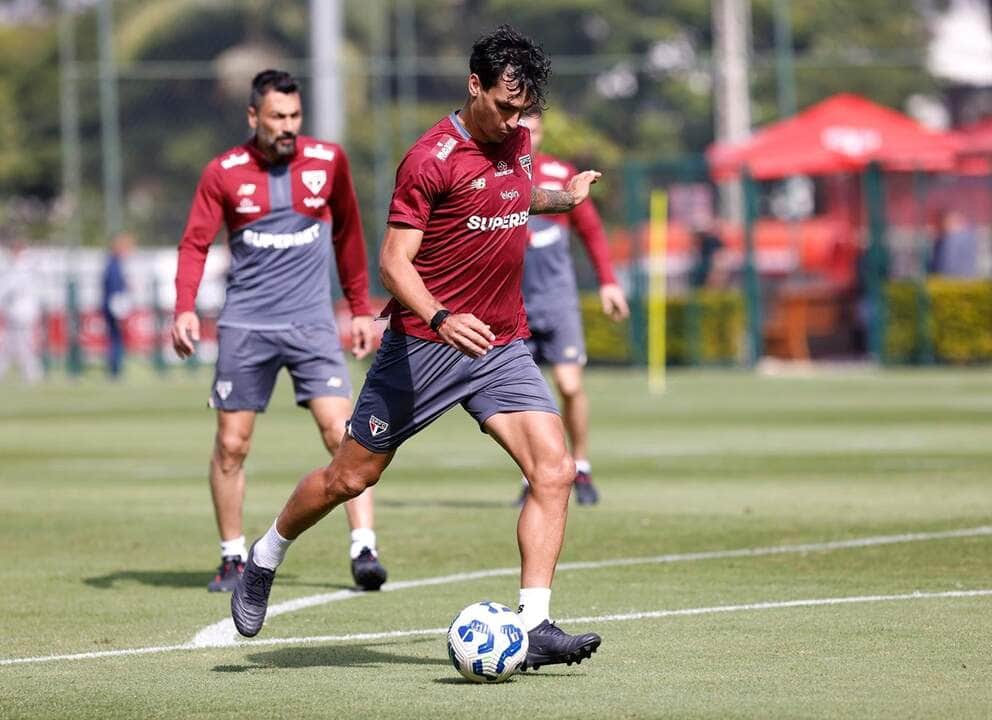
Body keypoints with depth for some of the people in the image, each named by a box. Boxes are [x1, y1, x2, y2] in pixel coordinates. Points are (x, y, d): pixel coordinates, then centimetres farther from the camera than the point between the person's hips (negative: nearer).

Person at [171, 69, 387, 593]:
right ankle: (233, 559, 17)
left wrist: (361, 309, 13)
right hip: (244, 327, 0)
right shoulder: (224, 173, -1)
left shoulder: (328, 161, 2)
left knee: (341, 432, -13)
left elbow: (348, 234, 13)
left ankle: (364, 550, -12)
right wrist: (185, 309, -14)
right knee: (231, 445, 3)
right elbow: (195, 243, 1)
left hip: (312, 323, 0)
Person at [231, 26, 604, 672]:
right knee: (351, 477, 6)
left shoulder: (517, 143, 7)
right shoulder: (432, 158, -15)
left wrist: (562, 199, 27)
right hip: (424, 345, -5)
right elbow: (394, 261, -20)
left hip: (503, 346, 5)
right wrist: (441, 319, -33)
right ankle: (265, 558, 32)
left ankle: (534, 626, -14)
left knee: (555, 471, -14)